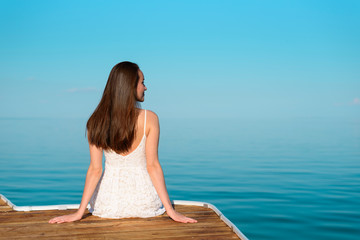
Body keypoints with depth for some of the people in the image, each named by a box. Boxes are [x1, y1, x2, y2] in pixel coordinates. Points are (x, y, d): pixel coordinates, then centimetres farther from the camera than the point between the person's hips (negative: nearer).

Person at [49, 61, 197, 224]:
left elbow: (95, 169, -10)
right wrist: (170, 210, -9)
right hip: (144, 204, -1)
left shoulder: (96, 122, -9)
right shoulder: (149, 119, -14)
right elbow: (152, 166, -15)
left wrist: (80, 212, -2)